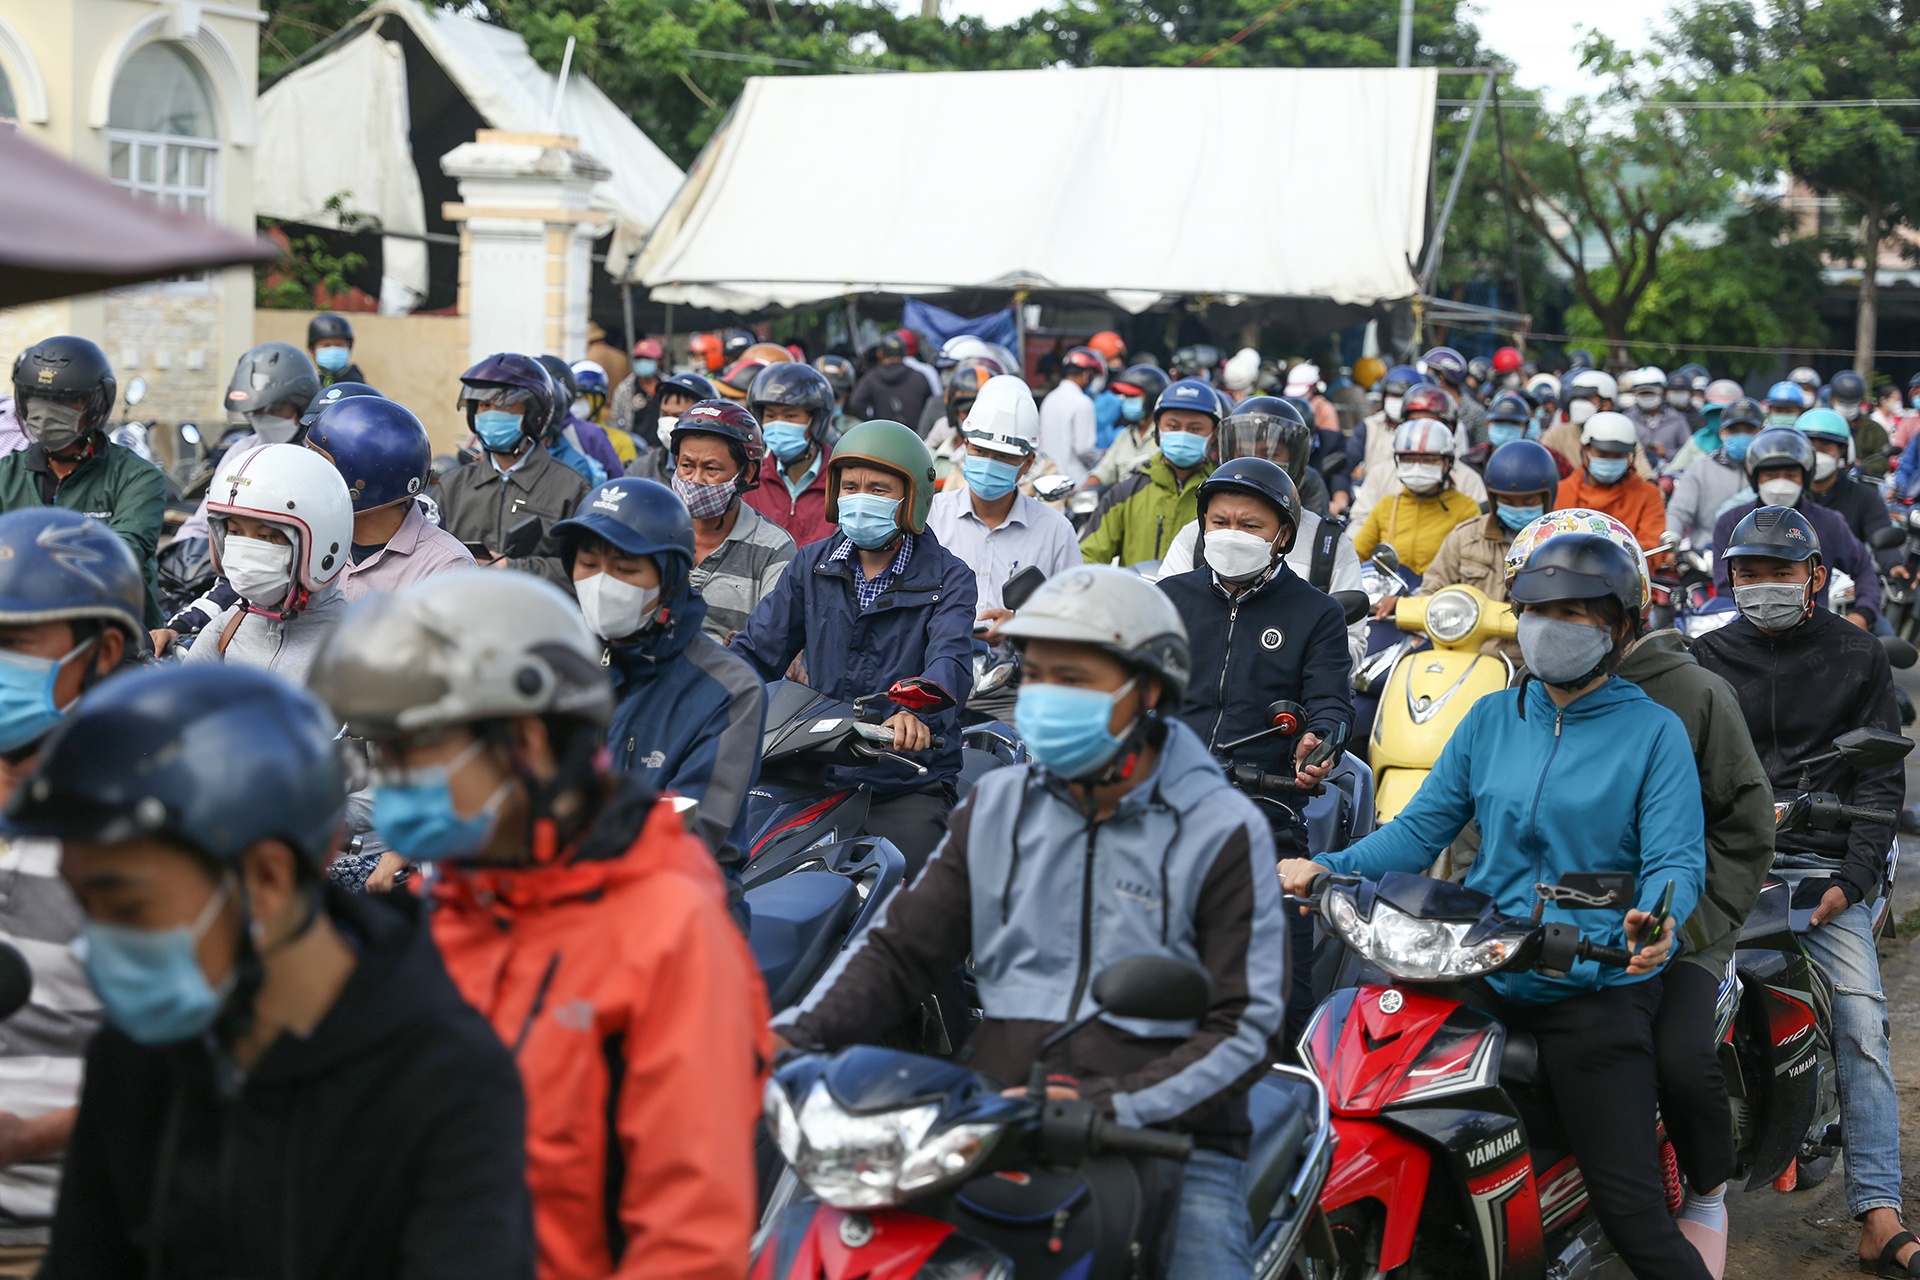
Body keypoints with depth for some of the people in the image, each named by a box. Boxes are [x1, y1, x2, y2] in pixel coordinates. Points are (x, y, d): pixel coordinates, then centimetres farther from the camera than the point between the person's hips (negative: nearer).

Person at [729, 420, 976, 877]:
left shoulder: (948, 578, 0)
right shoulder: (812, 565, 13)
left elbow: (951, 661, -18)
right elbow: (756, 650, 10)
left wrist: (916, 711, -40)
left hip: (909, 787, -3)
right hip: (817, 780, 3)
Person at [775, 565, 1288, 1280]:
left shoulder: (1222, 829, 0)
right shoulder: (996, 807, 14)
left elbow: (1247, 1025, -5)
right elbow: (900, 948, 15)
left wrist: (1114, 1105, -19)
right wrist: (792, 1037, -3)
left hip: (1168, 1140, -3)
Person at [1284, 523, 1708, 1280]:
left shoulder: (1654, 732, 1)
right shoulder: (1492, 720, 13)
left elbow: (1676, 859, -9)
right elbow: (1420, 828, 9)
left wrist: (1655, 919, -32)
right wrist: (1330, 868, -8)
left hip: (1598, 985, -5)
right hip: (1483, 977, 5)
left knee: (1633, 1216, -11)